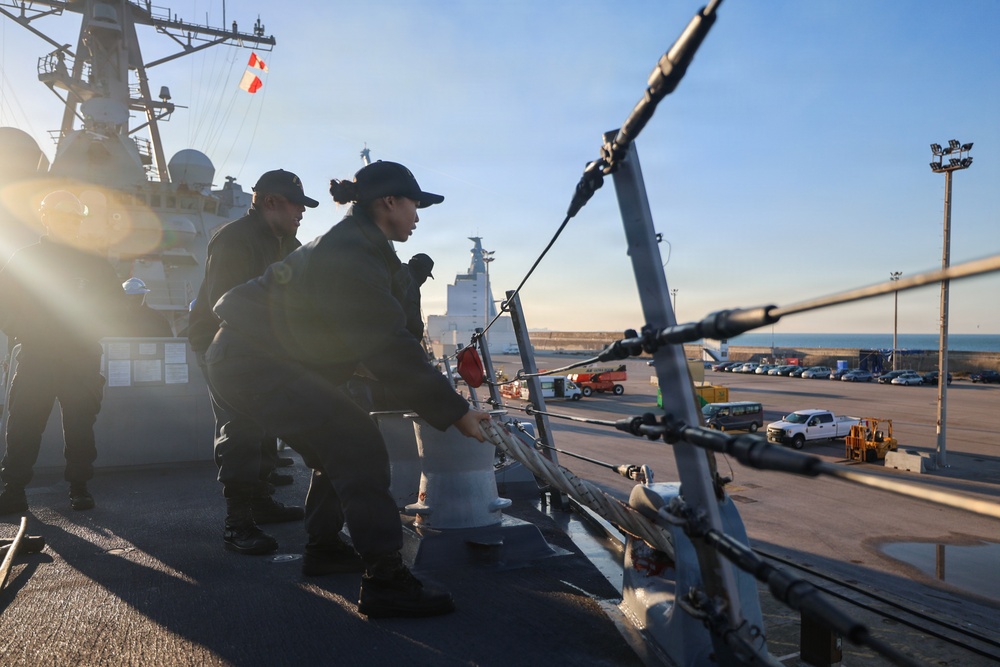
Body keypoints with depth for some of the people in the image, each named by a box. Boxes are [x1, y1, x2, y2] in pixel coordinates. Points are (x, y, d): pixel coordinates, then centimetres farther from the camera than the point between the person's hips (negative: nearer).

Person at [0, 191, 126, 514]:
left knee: (80, 424, 1)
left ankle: (79, 487, 10)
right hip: (34, 355, 0)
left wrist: (94, 330, 3)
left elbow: (115, 298, 15)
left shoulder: (93, 263, 9)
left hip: (81, 357, 0)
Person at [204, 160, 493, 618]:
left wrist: (441, 399, 15)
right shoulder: (351, 258, -23)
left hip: (247, 356, 11)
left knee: (336, 447, 16)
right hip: (252, 363, -11)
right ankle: (384, 580, -14)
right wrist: (455, 412, -20)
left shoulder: (354, 246, 11)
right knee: (357, 446, -16)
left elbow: (382, 338, 15)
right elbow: (390, 352, -25)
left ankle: (324, 549, 30)